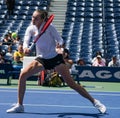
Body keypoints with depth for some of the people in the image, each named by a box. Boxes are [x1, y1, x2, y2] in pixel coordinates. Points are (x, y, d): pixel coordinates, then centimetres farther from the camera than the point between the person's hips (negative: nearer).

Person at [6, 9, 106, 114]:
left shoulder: (49, 27, -14)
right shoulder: (31, 29, -4)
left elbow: (60, 39, -13)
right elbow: (26, 41, -13)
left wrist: (59, 44, -36)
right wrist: (25, 48, -37)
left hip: (55, 58, -4)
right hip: (41, 59, 4)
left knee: (71, 83, -10)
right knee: (23, 75, -13)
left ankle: (95, 102, 2)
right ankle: (19, 106, 1)